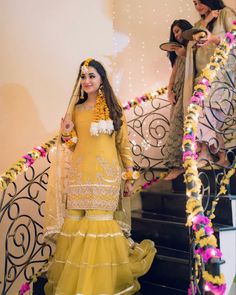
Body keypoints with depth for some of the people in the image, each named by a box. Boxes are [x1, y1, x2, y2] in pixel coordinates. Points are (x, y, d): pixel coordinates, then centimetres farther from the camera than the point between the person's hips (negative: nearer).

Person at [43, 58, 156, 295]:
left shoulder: (113, 108, 6)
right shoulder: (76, 109, 13)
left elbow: (123, 144, 4)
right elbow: (71, 146, 16)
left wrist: (130, 176, 1)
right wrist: (66, 134, -6)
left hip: (106, 175, -2)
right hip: (78, 175, 3)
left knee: (101, 225, -4)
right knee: (75, 225, 1)